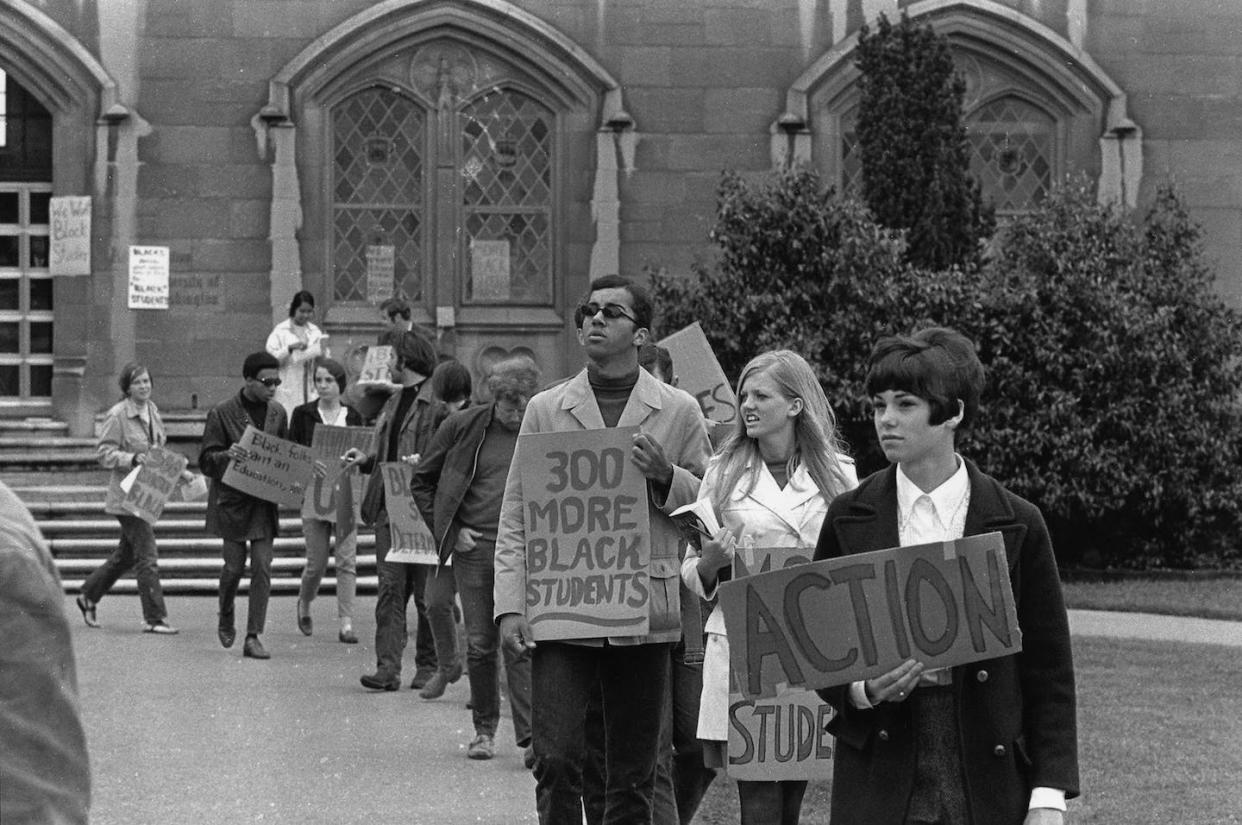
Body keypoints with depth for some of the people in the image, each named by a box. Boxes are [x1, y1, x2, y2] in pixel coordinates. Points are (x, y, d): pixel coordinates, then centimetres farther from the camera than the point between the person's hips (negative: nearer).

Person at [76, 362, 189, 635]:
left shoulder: (152, 410, 11)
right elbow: (105, 453, -14)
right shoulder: (117, 415, -13)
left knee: (126, 554, 17)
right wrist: (133, 459, -27)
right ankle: (154, 618, -6)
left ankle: (88, 596, 33)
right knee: (147, 556, -10)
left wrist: (178, 471, 13)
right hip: (127, 493, -8)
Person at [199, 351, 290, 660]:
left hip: (264, 502, 4)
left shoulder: (277, 413, 8)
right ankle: (226, 620, 27)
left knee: (262, 567, -4)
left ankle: (253, 637, -1)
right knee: (234, 565, -1)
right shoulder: (222, 413, -7)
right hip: (231, 499, -4)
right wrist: (227, 455, -28)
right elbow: (206, 461, -7)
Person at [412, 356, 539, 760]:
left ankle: (531, 735, -13)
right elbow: (422, 481, 11)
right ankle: (484, 729, 19)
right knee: (480, 644, 5)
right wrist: (450, 532, 3)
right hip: (473, 547, 1)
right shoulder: (463, 427, 2)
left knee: (520, 643, -11)